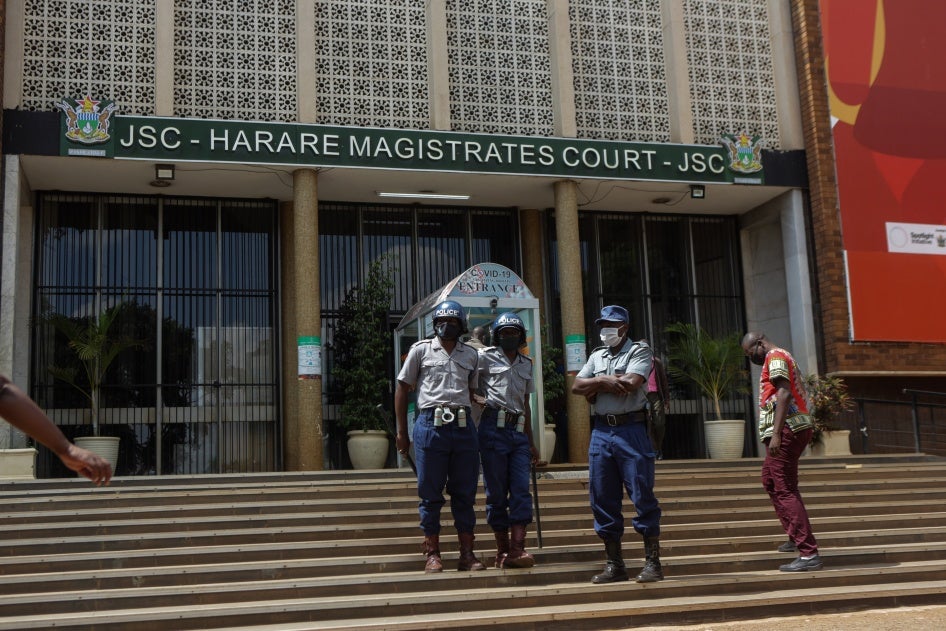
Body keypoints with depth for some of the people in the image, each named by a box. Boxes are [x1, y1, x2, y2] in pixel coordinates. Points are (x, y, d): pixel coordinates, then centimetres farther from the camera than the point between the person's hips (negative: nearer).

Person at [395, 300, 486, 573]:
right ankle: (432, 554, 10)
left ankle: (467, 554, 12)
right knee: (430, 493, 2)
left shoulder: (471, 355, 15)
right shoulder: (421, 350, 7)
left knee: (465, 493, 5)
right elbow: (402, 390, 8)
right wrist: (402, 431, 4)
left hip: (463, 427, 3)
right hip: (431, 425, -3)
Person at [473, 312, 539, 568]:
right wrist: (476, 397, -13)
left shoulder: (526, 364, 20)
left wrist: (531, 442, 21)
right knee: (496, 492, -1)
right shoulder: (486, 357, 5)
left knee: (521, 490, -6)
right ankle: (502, 550, 7)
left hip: (518, 432, 5)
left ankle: (517, 550, -9)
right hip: (493, 429, -5)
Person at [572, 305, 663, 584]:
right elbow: (577, 386, 6)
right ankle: (614, 565, 15)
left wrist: (598, 385, -4)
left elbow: (631, 383, -15)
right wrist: (606, 381, -9)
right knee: (603, 499, 6)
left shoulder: (639, 351, 1)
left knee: (642, 495, -5)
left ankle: (652, 563, 2)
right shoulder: (597, 355, 18)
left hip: (630, 428, -6)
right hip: (601, 431, 6)